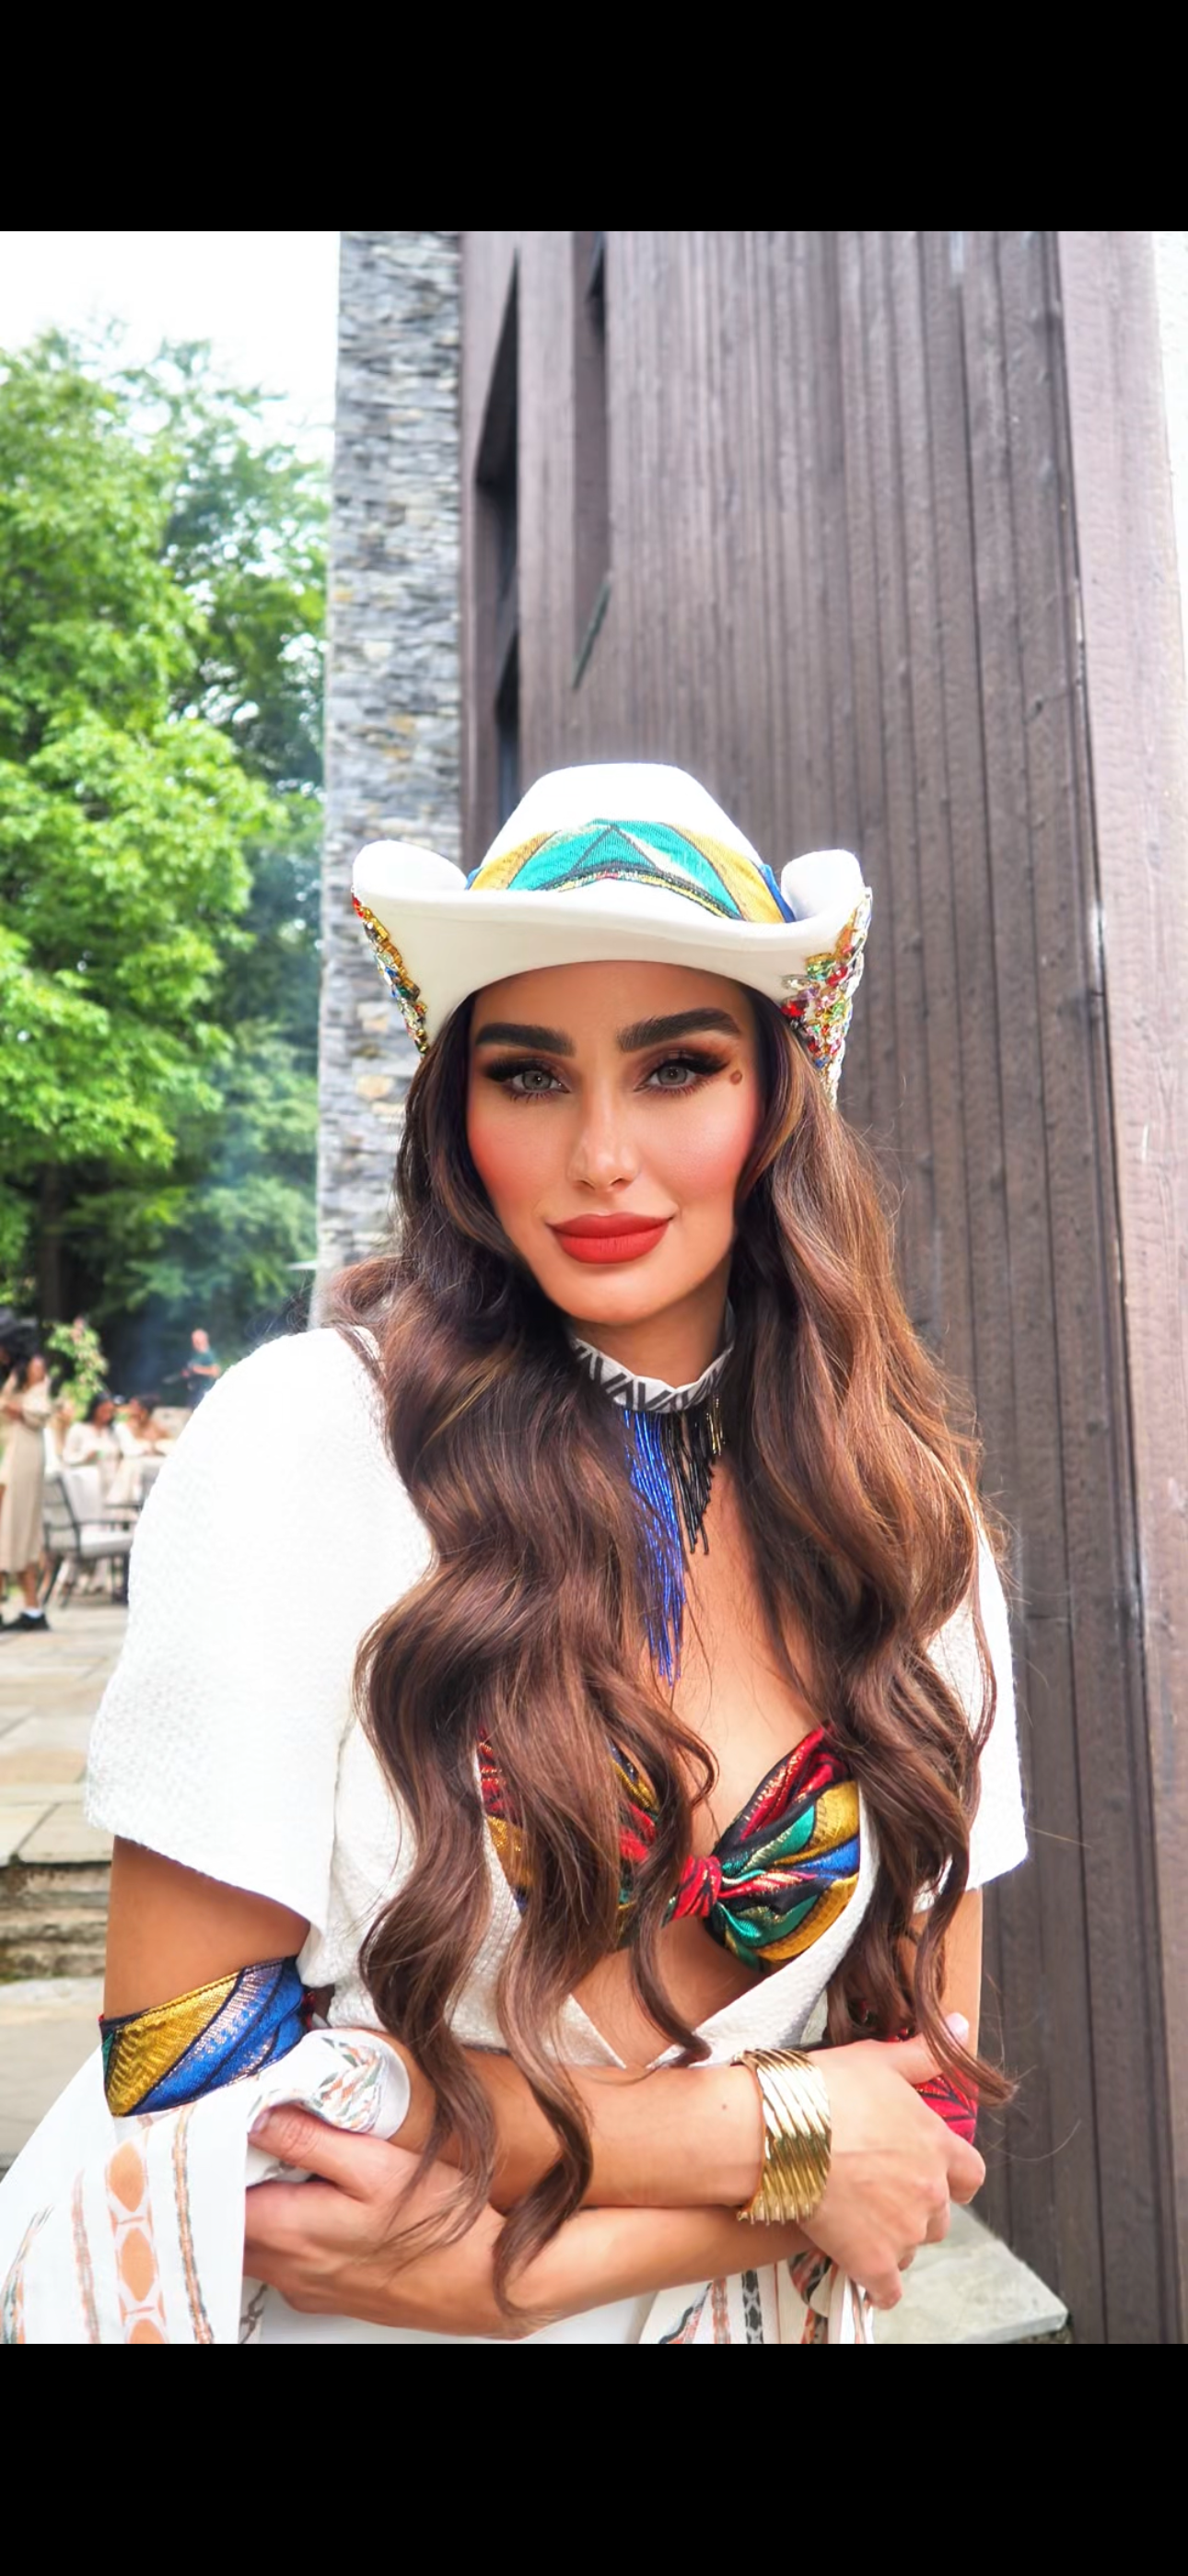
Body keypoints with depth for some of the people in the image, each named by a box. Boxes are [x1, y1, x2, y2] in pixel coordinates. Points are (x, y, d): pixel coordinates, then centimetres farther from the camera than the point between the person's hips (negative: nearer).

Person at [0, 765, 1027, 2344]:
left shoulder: (908, 1519, -10)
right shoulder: (311, 1438, -20)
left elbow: (928, 2080, -5)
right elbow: (178, 2058, -19)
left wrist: (541, 2259, -20)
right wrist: (770, 2131, -19)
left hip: (701, 2304, 3)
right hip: (307, 2305, -2)